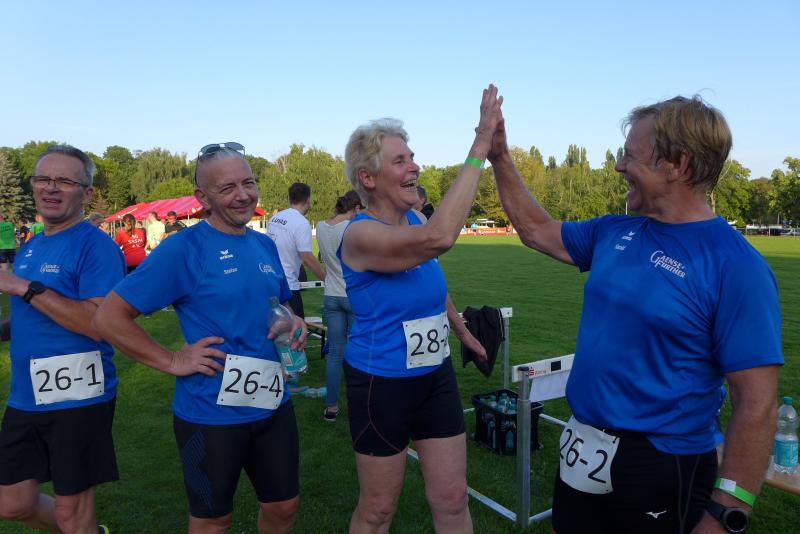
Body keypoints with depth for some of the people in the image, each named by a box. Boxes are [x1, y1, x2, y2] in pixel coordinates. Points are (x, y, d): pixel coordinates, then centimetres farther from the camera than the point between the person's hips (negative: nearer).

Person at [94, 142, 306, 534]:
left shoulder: (265, 245, 5)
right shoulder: (183, 248, -15)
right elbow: (109, 317, -14)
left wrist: (295, 324, -1)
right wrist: (173, 362, -17)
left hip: (273, 404, 6)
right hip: (211, 413, -5)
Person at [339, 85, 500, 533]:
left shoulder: (415, 218, 0)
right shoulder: (362, 234, -23)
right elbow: (439, 238, -42)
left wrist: (462, 330, 29)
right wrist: (479, 148, -37)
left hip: (436, 376, 6)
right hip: (382, 384, -6)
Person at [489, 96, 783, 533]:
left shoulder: (735, 266, -18)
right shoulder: (614, 232, 2)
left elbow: (756, 404, -18)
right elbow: (537, 231, 16)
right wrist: (499, 158, 13)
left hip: (662, 468, -6)